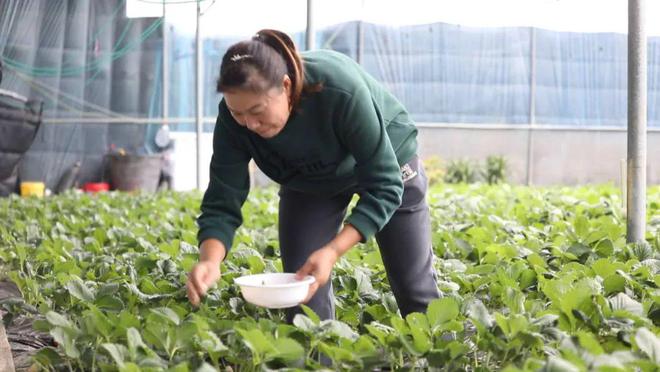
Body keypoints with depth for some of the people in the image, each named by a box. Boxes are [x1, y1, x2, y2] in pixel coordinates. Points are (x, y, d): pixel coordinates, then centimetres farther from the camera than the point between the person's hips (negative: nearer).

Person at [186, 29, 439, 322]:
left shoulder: (342, 91, -41)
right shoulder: (235, 117, -30)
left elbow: (383, 187, -36)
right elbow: (222, 203, -26)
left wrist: (332, 251, -47)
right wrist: (210, 261, -46)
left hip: (386, 162, -3)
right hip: (310, 180, 3)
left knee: (414, 286, 5)